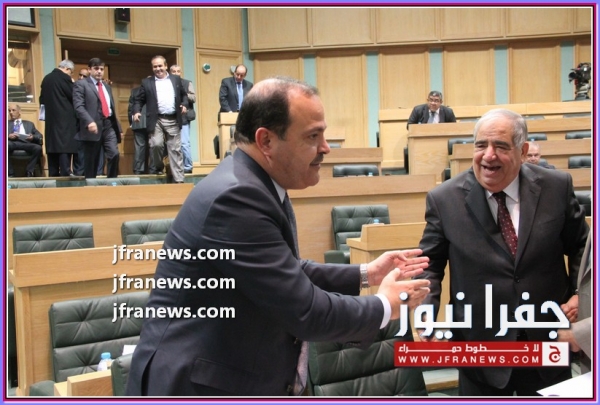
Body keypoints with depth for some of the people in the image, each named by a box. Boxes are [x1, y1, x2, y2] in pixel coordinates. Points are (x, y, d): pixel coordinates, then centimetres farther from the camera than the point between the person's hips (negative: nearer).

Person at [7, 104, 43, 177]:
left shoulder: (29, 124, 32)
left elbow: (39, 135, 19)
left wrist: (33, 137, -5)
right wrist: (8, 136, -8)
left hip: (26, 142, 1)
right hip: (12, 143, -1)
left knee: (38, 148, -34)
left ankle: (29, 172, -30)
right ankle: (10, 173, -34)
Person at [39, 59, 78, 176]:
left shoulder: (46, 78, 13)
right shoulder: (64, 78, -10)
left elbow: (42, 99, 16)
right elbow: (74, 96, -9)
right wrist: (73, 85, 6)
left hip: (51, 118, 7)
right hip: (65, 118, -7)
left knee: (53, 144, 8)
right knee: (65, 145, -7)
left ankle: (53, 173, 9)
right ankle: (65, 172, -12)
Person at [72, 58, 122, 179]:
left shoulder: (107, 87, 24)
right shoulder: (81, 84, 2)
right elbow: (79, 106, -11)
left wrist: (119, 128, 21)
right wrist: (89, 122, -27)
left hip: (109, 125, 5)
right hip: (93, 126, -5)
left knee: (114, 154, -10)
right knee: (91, 160, -1)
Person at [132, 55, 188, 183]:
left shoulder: (176, 79, 13)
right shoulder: (146, 82, 8)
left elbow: (184, 94, 20)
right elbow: (139, 99, 8)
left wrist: (184, 104, 1)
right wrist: (136, 111, -9)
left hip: (173, 120, 1)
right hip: (156, 120, -1)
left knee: (175, 150, 1)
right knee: (156, 144, -19)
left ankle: (178, 179, 4)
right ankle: (159, 167, 10)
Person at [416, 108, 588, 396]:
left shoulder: (556, 187, -4)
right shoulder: (444, 199, -7)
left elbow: (580, 245, 10)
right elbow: (430, 263, -1)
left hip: (548, 342, 2)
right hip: (481, 347, -1)